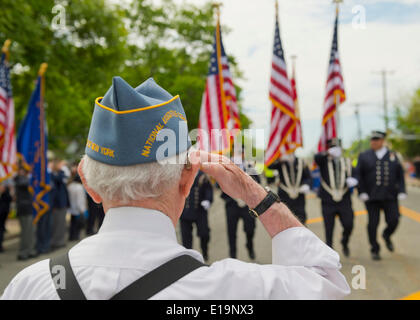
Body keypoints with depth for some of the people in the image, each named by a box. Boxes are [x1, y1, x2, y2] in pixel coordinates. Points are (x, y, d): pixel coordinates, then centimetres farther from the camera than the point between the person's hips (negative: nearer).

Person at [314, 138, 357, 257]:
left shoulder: (347, 162, 12)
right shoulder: (324, 161, 2)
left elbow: (353, 177, 13)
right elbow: (317, 157, -21)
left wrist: (351, 181, -12)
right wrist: (328, 153, -41)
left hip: (344, 201, 2)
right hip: (328, 201, -2)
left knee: (349, 225, -6)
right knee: (329, 229, -1)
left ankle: (345, 242, 25)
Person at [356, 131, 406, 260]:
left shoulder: (393, 156, 9)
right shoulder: (364, 156, 5)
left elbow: (400, 175, 8)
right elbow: (359, 176, 2)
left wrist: (401, 191, -2)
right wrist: (362, 192, -7)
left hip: (390, 197, 1)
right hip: (372, 197, -1)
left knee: (393, 220, -5)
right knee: (373, 223, 0)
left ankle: (387, 235, 29)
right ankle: (375, 250, 14)